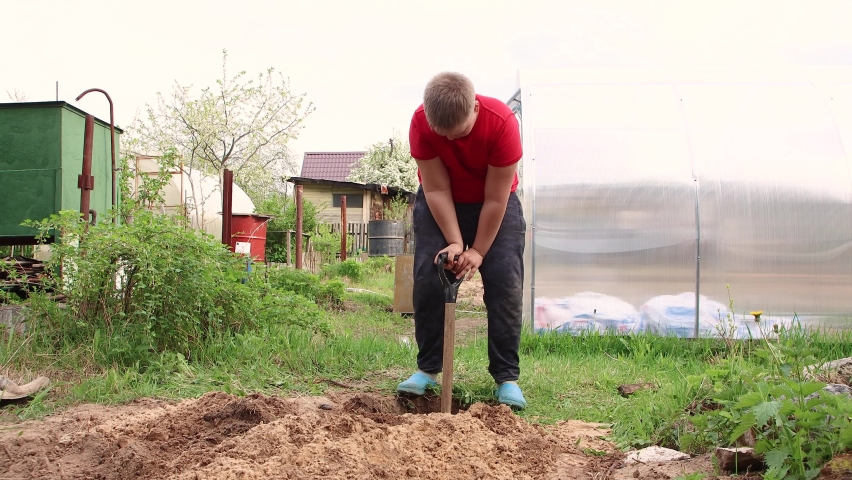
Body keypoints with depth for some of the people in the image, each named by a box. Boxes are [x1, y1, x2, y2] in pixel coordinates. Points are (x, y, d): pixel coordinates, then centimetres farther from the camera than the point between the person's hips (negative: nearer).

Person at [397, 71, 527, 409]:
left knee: (505, 281, -12)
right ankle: (427, 369, 2)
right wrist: (455, 242, -27)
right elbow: (437, 190, -21)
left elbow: (495, 199, -25)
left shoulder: (502, 123, -32)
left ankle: (507, 377, -7)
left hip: (495, 203, -1)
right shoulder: (421, 123, -27)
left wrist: (478, 251, -21)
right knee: (427, 278, -9)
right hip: (439, 204, 2)